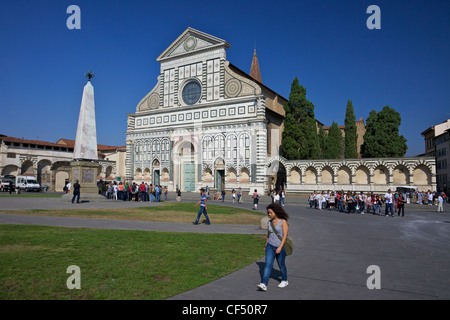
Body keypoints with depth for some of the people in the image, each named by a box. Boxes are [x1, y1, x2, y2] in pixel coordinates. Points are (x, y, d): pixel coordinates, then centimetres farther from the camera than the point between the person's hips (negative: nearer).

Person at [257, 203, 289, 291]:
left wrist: (280, 247, -23)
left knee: (281, 265, 13)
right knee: (268, 265, -8)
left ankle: (284, 281, 36)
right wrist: (266, 245, 22)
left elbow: (285, 235, -16)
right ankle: (263, 284, -13)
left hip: (280, 247, -4)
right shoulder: (270, 222, 5)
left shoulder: (283, 222, -11)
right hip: (270, 246, 4)